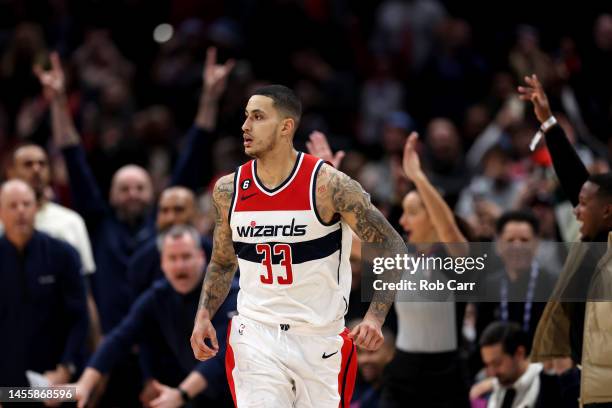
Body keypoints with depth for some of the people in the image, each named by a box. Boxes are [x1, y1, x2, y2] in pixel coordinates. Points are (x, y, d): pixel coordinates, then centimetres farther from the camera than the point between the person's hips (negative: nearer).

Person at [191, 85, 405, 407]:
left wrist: (375, 317, -20)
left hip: (321, 339, -2)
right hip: (255, 336, 2)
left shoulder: (329, 185, -13)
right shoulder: (228, 190, 0)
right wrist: (203, 316, 0)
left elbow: (393, 250, -8)